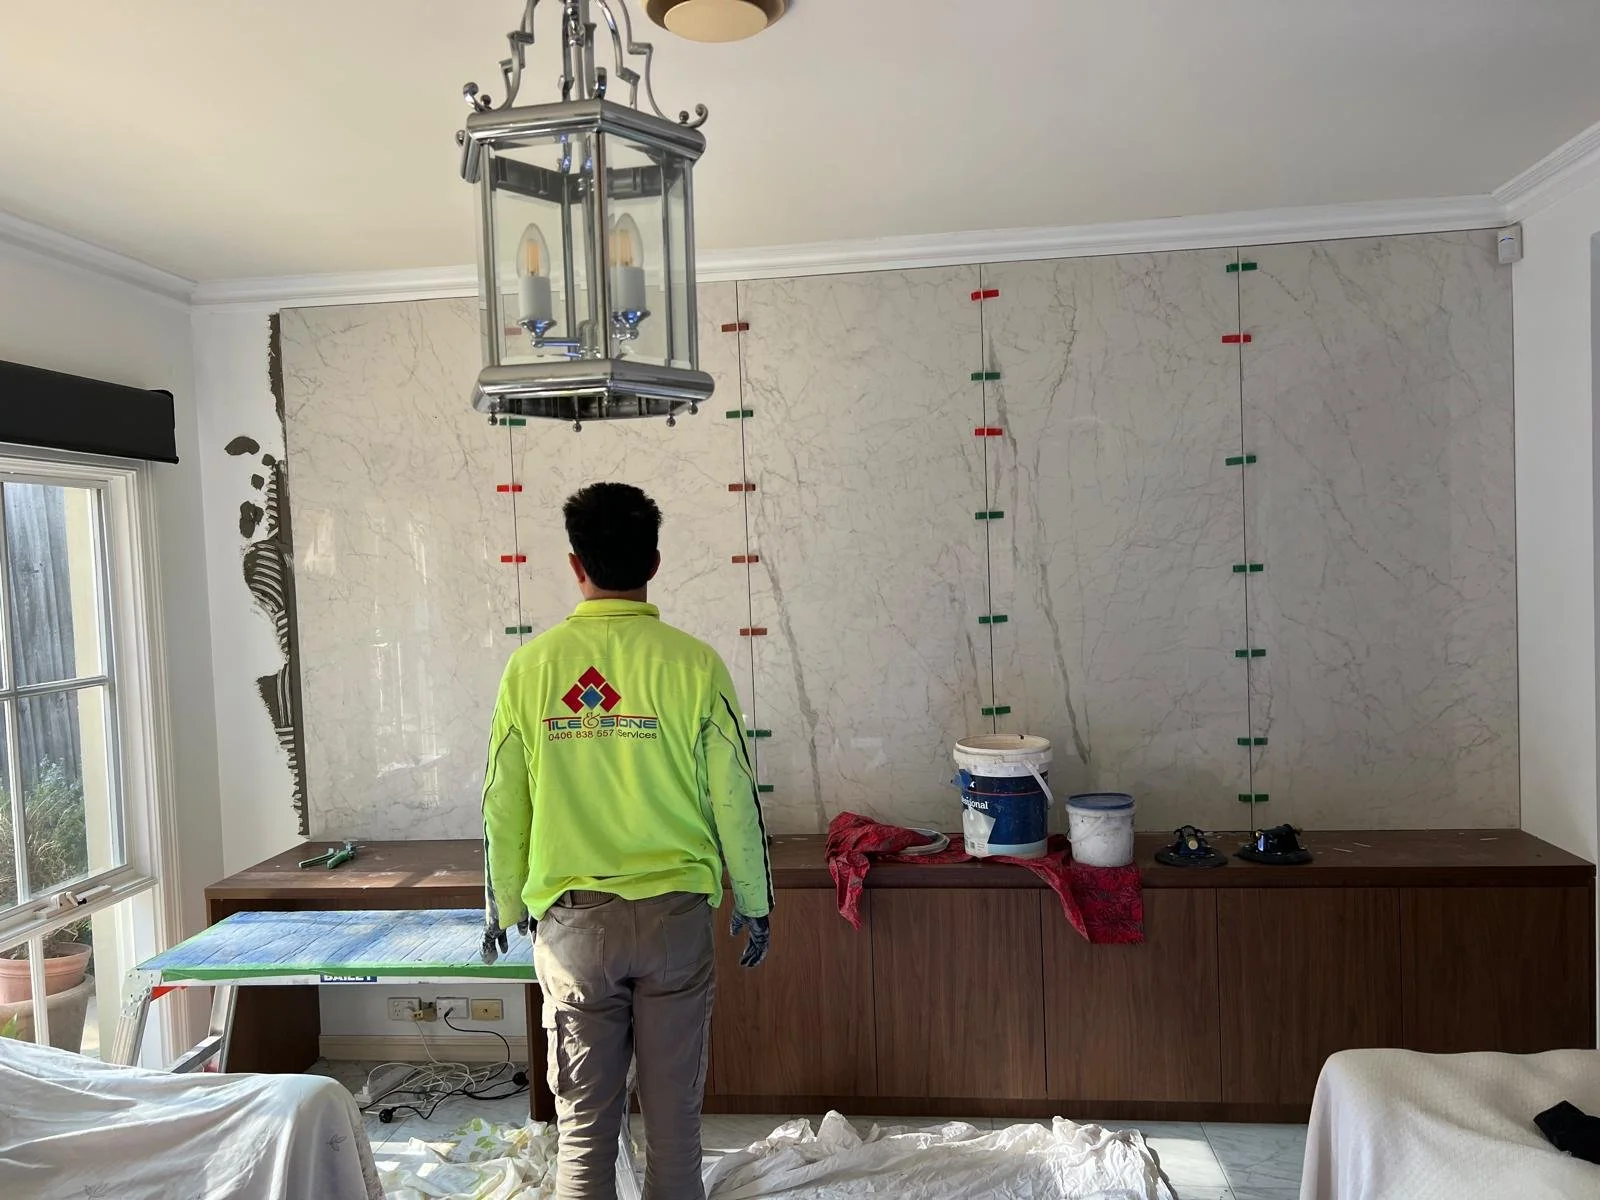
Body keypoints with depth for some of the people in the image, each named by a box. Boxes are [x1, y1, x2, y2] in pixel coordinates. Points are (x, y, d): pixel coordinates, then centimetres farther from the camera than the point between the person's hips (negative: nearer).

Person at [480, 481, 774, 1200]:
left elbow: (503, 805, 2)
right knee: (673, 1112, 14)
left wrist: (504, 907, 17)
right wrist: (754, 904, 8)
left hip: (571, 919, 1)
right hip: (674, 913, -1)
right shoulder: (692, 663, -10)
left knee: (583, 1117, 14)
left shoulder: (531, 665, -5)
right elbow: (734, 799, -6)